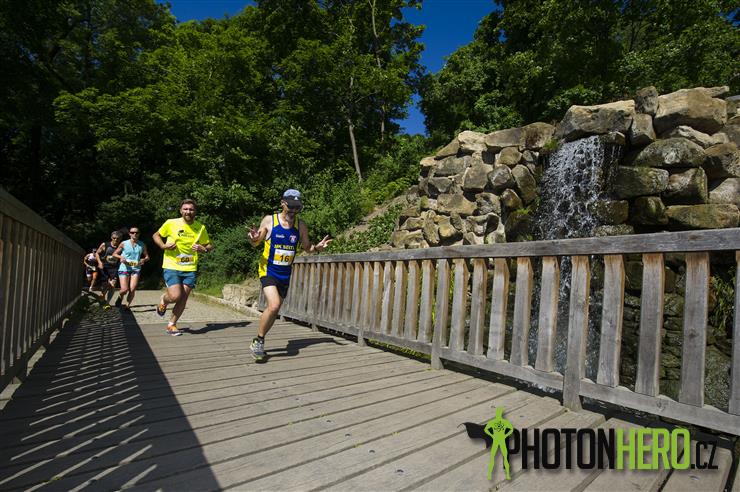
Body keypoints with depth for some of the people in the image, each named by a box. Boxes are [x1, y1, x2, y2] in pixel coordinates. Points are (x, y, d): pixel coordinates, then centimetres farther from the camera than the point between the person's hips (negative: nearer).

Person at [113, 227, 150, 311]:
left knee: (132, 289, -7)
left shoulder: (142, 245, 5)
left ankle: (127, 305, 14)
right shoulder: (124, 244, 0)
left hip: (136, 269, 1)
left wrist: (144, 260, -9)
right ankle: (120, 297, 29)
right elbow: (114, 254, 10)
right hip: (124, 268, -1)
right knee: (124, 290, -7)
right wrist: (120, 257, -11)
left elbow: (147, 256, 13)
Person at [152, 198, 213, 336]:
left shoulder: (201, 227, 3)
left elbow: (210, 246, 12)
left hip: (190, 269, 3)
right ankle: (163, 299, 23)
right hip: (172, 267, -2)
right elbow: (156, 235, 11)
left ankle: (171, 325, 24)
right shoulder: (171, 223, -3)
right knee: (175, 296, -14)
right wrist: (163, 246, -8)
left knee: (183, 299, 5)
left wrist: (203, 249, -11)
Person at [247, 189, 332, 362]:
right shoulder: (269, 220, -7)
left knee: (274, 311, 12)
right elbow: (256, 243, 2)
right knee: (274, 306, -22)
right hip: (268, 271, -4)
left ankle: (259, 342, 33)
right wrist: (253, 239, -22)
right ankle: (258, 341, 0)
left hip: (285, 275, 4)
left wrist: (318, 247, -13)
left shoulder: (300, 225, 0)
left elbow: (307, 248, 8)